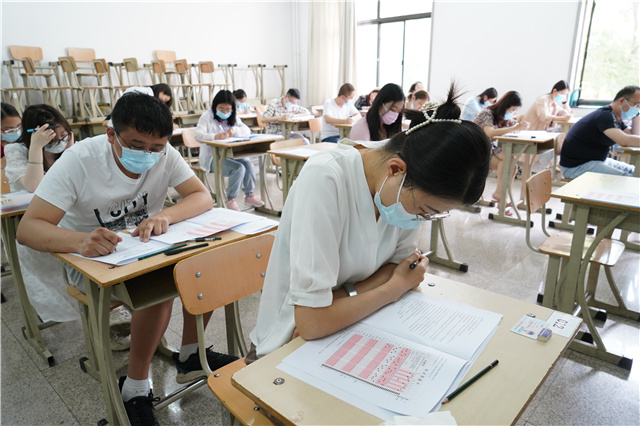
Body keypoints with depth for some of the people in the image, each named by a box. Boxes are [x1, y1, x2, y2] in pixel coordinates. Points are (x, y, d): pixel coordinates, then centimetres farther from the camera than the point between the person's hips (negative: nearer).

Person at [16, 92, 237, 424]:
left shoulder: (164, 155, -11)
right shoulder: (80, 161, -22)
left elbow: (203, 197, -17)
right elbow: (27, 228, -27)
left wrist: (165, 216, -38)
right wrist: (79, 241, -49)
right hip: (90, 258, -4)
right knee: (159, 285, -32)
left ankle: (191, 356, 0)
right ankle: (135, 388, -10)